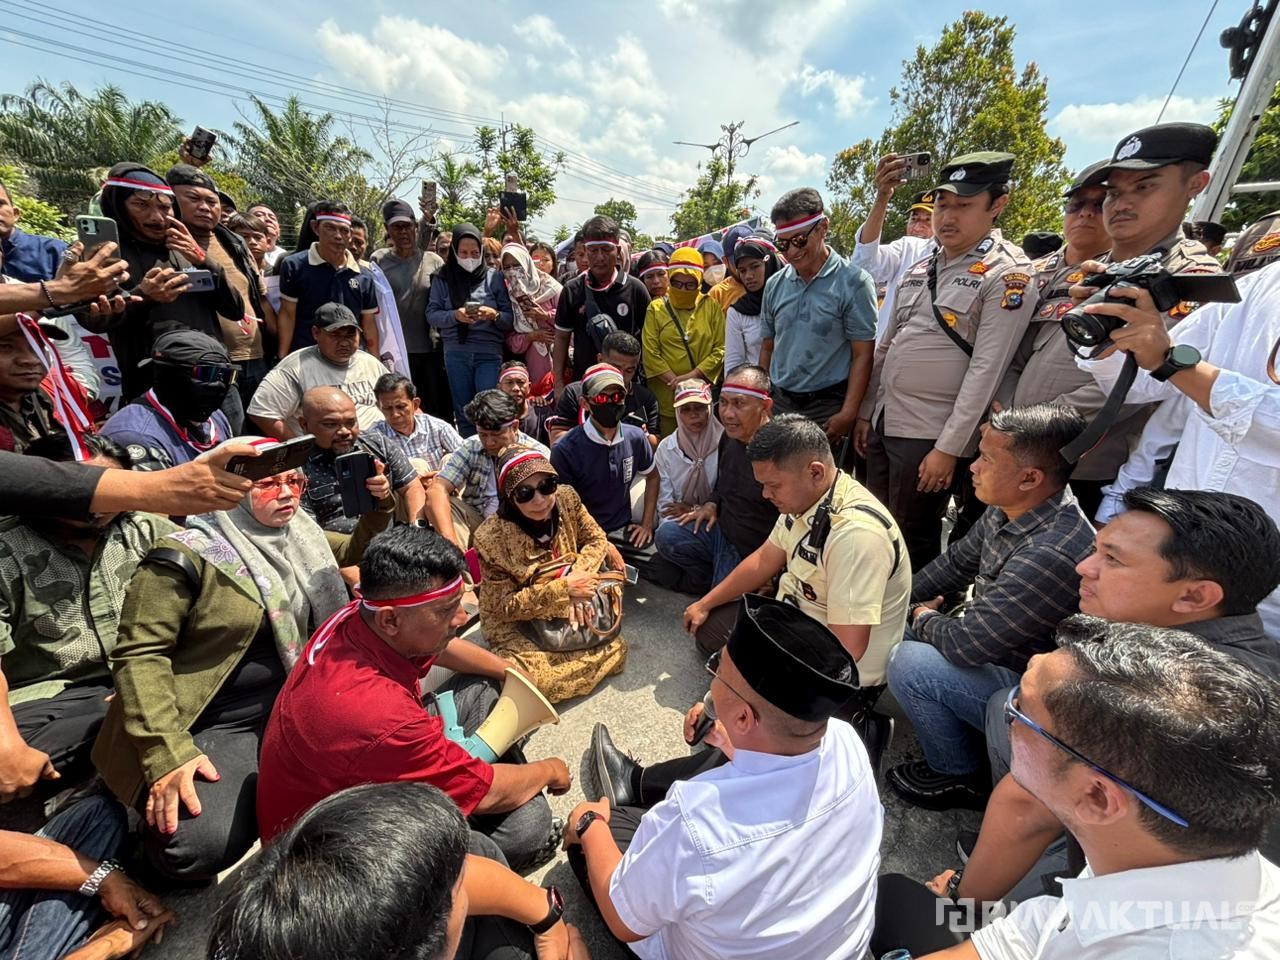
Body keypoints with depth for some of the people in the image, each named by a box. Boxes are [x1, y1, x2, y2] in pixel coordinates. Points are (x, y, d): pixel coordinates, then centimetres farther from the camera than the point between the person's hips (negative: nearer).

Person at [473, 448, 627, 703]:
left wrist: (577, 577, -23)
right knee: (537, 680, -28)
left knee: (614, 648, -12)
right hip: (514, 621, -4)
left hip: (566, 606, 5)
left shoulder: (566, 499, -15)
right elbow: (506, 606, -21)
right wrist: (564, 588, -28)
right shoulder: (492, 538, -26)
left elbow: (596, 539, -3)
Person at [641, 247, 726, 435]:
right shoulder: (656, 308, 6)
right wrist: (676, 382, -11)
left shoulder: (711, 306, 7)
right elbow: (650, 353, -2)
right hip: (667, 397, -1)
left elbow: (720, 349, 0)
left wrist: (692, 375, -11)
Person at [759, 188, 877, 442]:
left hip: (828, 408, -4)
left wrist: (848, 414, -16)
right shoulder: (775, 285, 8)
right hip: (779, 403, 4)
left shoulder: (853, 282, -6)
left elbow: (862, 355, -9)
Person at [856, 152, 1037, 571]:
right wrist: (865, 413, 13)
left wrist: (948, 448, -19)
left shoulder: (1008, 273, -8)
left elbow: (986, 370, -15)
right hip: (884, 423, 7)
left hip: (930, 435, -7)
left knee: (914, 543, 5)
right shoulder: (919, 268, 13)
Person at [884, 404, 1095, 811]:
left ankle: (960, 778, 5)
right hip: (993, 650, 9)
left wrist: (925, 618, -10)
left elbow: (965, 644, -31)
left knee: (910, 663, -24)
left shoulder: (1052, 556, -36)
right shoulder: (1006, 509, -8)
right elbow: (958, 561, 10)